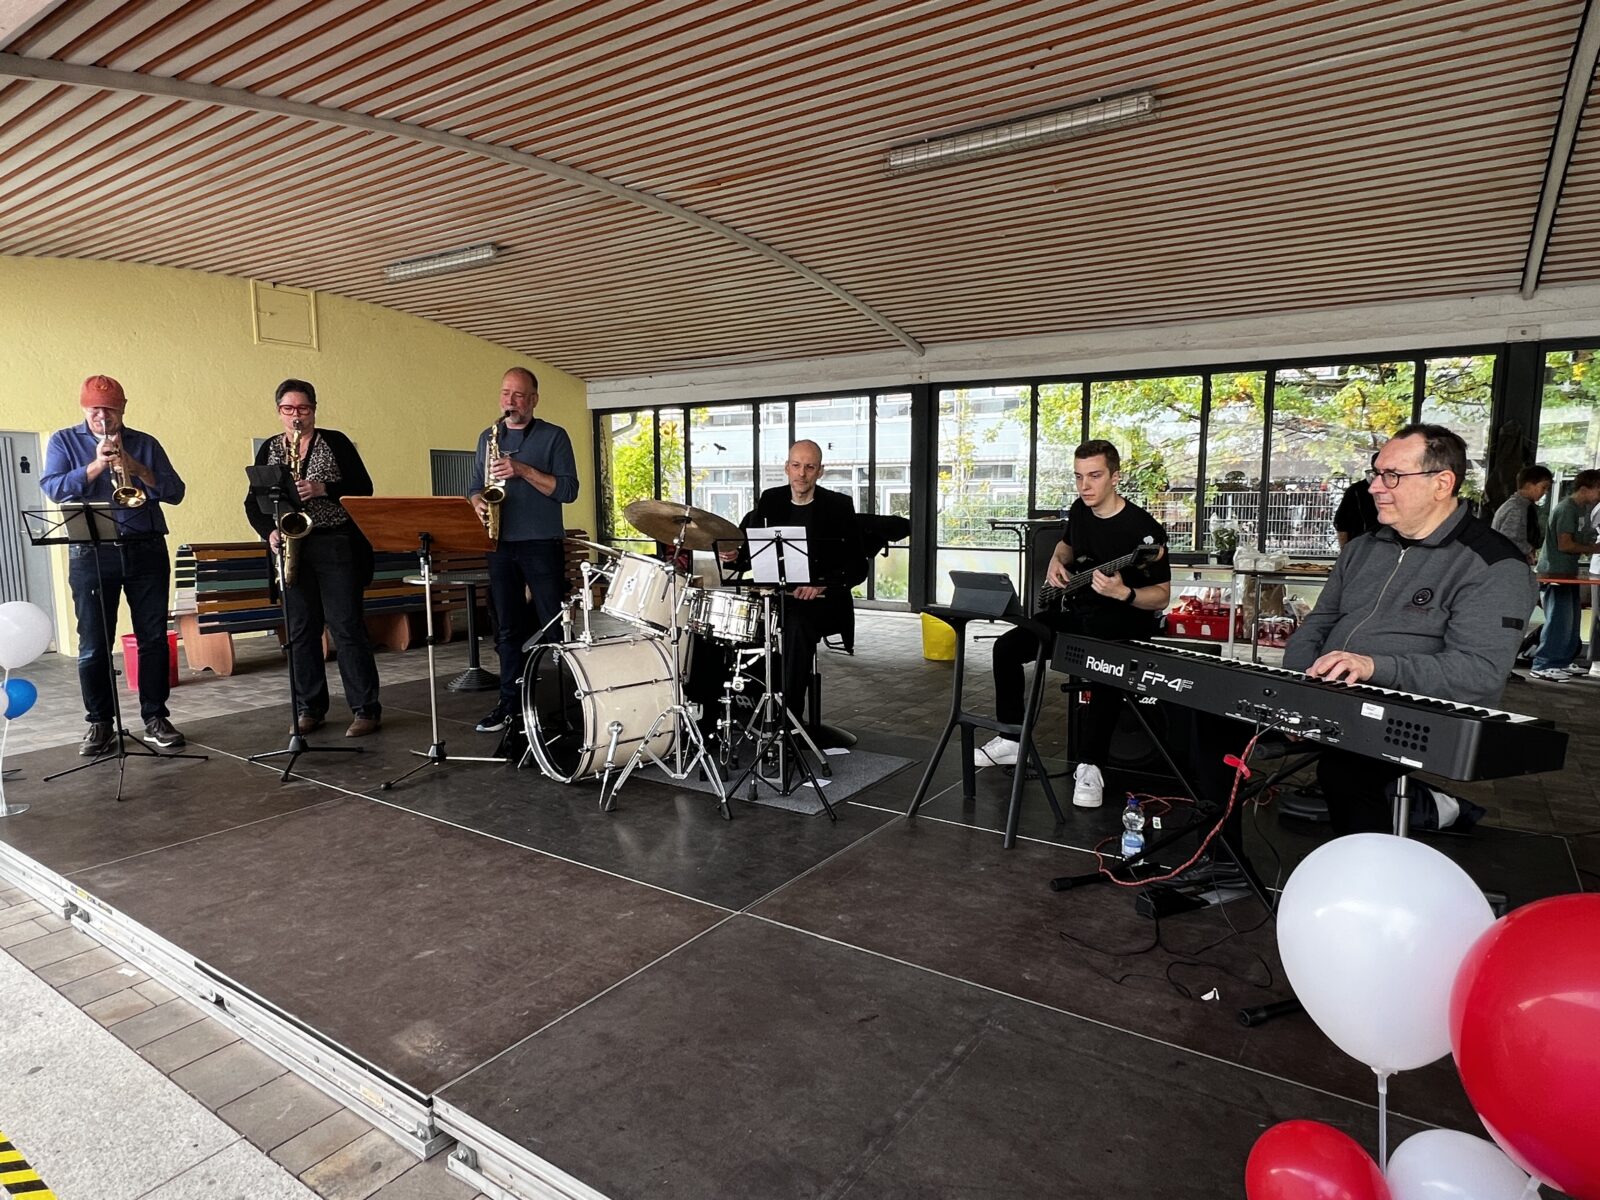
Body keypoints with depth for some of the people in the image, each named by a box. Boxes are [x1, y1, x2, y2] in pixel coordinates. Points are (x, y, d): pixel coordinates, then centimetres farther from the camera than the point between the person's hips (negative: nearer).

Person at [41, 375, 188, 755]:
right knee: (94, 645, 0)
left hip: (147, 551, 1)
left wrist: (137, 469, -13)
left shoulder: (145, 444, 11)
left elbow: (175, 492, 2)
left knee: (154, 639, 2)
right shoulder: (64, 441, 10)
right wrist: (97, 464, -15)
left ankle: (155, 718, 10)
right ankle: (99, 724, 9)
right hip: (91, 554, -1)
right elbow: (52, 488, -5)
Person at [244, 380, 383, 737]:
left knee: (347, 626, -5)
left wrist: (323, 489, -19)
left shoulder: (335, 442, 3)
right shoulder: (269, 449, 12)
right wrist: (270, 531, -7)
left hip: (336, 544, -4)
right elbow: (253, 502, 11)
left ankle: (366, 709, -1)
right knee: (300, 630, 6)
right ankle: (309, 708, 16)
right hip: (291, 547, 4)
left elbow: (363, 488, -4)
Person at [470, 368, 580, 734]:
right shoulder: (488, 437, 15)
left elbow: (568, 490, -8)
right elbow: (475, 486, 18)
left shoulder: (553, 437, 1)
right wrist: (479, 503, -5)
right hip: (501, 546, 4)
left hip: (543, 546, -4)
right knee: (507, 629, 9)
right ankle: (510, 702, 17)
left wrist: (522, 470, -18)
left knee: (555, 628, -2)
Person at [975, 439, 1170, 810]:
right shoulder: (1079, 510, 2)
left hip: (1126, 619, -7)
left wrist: (1122, 593, -35)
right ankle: (1011, 738, 6)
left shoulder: (1143, 528, -19)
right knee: (1007, 647, -6)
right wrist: (1056, 563, 3)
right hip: (1079, 609, 7)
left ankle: (1090, 766, -25)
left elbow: (1162, 597, -16)